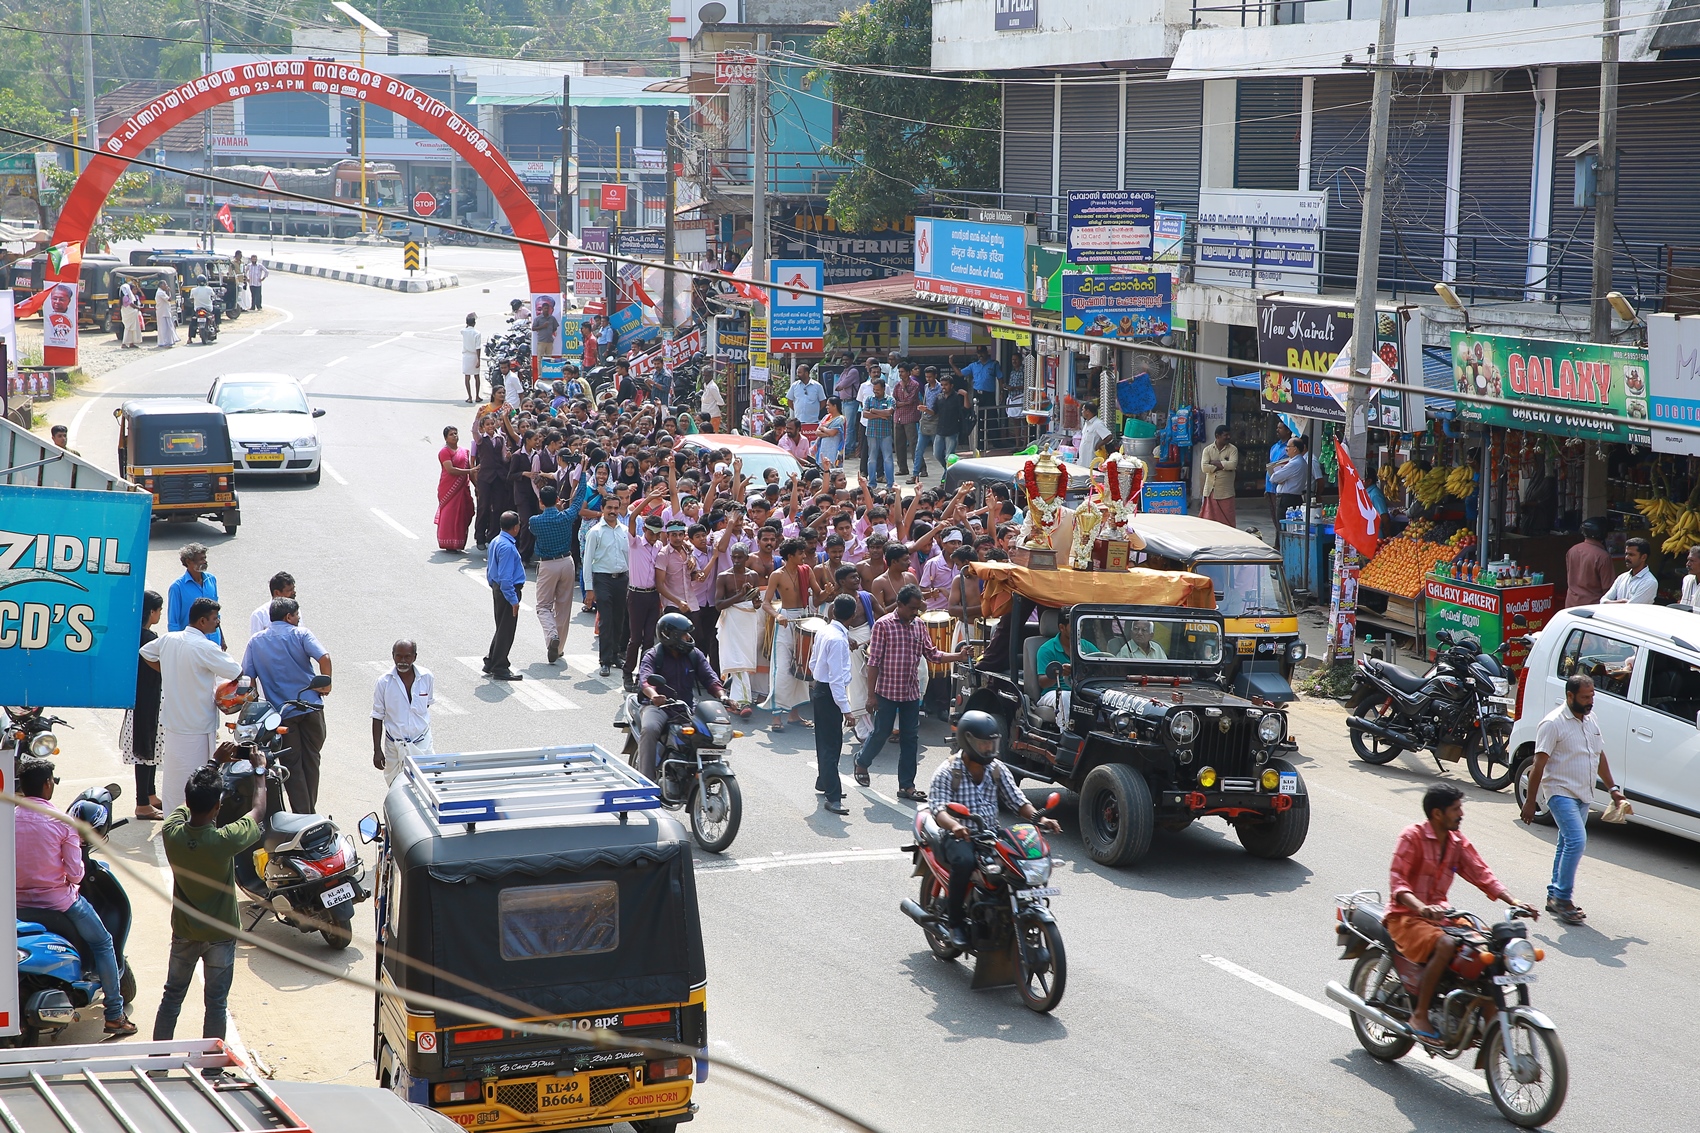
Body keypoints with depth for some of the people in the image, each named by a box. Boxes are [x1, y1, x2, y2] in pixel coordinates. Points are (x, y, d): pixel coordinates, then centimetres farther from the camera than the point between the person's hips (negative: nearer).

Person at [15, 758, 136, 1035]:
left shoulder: (9, 819, -6)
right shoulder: (63, 823, -15)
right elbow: (75, 875, -14)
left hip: (20, 905, 4)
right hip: (59, 902, -4)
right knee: (102, 943, 16)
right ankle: (114, 1015, 15)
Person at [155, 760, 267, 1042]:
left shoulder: (172, 833, -19)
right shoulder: (224, 841, -29)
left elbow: (186, 804, 4)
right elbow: (258, 811, -11)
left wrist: (213, 765, 12)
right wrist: (260, 770, 4)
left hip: (183, 933, 4)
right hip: (220, 935, -3)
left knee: (172, 996, 19)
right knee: (217, 1003, 11)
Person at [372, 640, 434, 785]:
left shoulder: (426, 677, -5)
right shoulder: (384, 682, -9)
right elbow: (377, 718, -3)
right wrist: (377, 750, -4)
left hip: (422, 744, 0)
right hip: (394, 745, 0)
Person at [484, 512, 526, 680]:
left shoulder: (495, 542, 7)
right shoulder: (507, 547, -23)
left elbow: (489, 569, 15)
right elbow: (505, 577, -25)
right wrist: (513, 600, -21)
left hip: (497, 589, 10)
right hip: (508, 590, -10)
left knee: (502, 628, 20)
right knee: (506, 630, 0)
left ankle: (491, 663, 29)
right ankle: (499, 668, 8)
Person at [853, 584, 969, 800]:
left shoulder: (918, 626, 7)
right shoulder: (883, 625, -11)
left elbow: (932, 654, 11)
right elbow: (874, 661, -11)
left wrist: (959, 656, -3)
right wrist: (871, 695, -13)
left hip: (911, 693, 5)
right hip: (887, 691, -5)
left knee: (910, 738, 5)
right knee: (881, 733, 5)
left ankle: (906, 786, 12)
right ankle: (862, 763, 33)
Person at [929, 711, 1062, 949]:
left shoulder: (998, 770, 10)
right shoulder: (947, 772, -6)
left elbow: (1017, 800, 5)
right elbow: (938, 808, -18)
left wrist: (1039, 818, -14)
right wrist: (954, 825, -40)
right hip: (959, 837, -4)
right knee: (964, 861, -38)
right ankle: (954, 921, -20)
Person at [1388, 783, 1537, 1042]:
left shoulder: (1457, 842, 11)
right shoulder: (1413, 836, -11)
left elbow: (1480, 873, 7)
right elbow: (1396, 881, -21)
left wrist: (1512, 901, -9)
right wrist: (1421, 907, -38)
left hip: (1440, 914, 7)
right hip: (1406, 916, -7)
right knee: (1445, 945, -34)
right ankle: (1420, 1015, -25)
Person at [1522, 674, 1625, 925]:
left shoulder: (1590, 720, 10)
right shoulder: (1553, 723, -14)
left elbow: (1599, 756, 22)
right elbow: (1539, 765, -15)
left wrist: (1612, 787, 18)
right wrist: (1530, 801, -16)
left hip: (1583, 795, 8)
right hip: (1560, 791, -8)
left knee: (1568, 844, 12)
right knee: (1577, 841, -19)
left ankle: (1555, 896, 21)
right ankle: (1562, 898, -13)